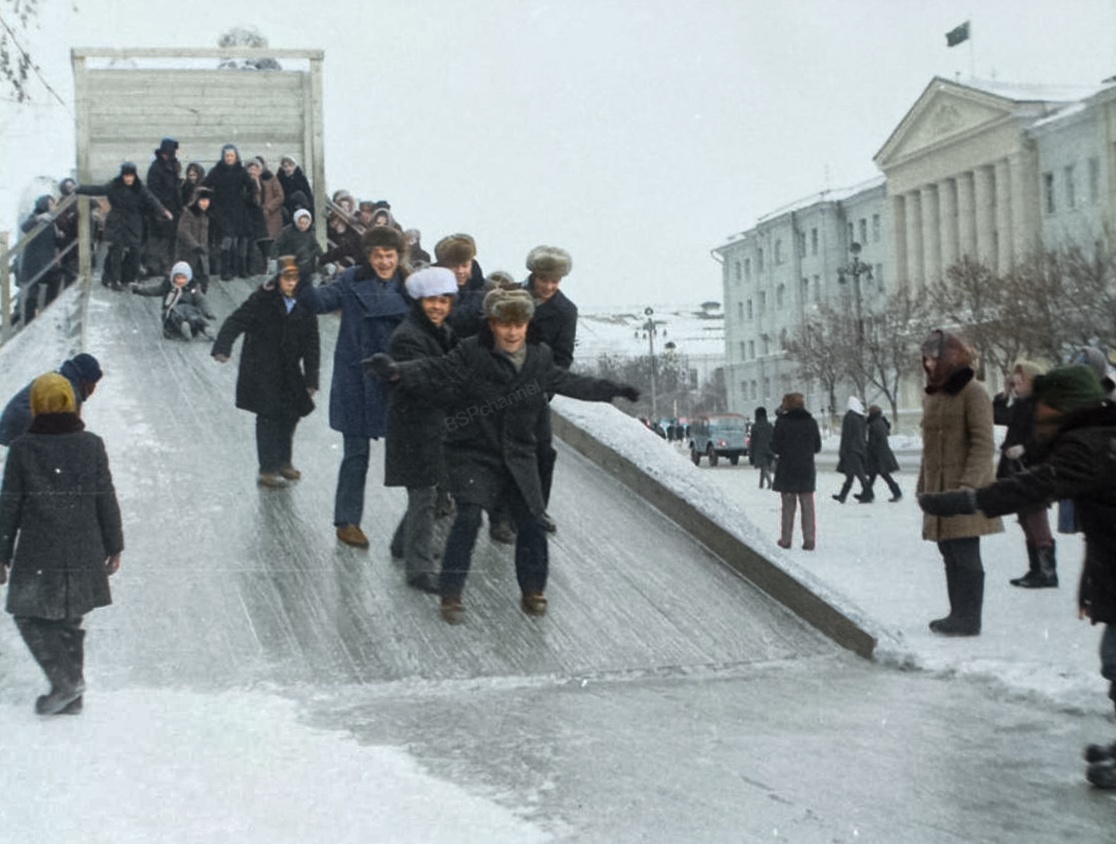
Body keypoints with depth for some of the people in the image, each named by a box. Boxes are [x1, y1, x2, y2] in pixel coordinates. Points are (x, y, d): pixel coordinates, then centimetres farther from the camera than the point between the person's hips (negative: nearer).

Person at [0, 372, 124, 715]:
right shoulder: (91, 445, -1)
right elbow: (106, 500, 3)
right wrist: (113, 546, 12)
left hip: (37, 556, -3)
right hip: (83, 555, 3)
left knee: (29, 616, 11)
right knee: (69, 621, 15)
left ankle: (66, 678, -6)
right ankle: (70, 696, 18)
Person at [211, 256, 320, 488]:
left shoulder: (306, 306, 0)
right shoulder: (263, 299, -12)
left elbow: (311, 345, 3)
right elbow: (236, 321, -16)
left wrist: (311, 379, 2)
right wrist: (222, 348, -31)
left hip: (289, 371, 4)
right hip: (261, 370, -4)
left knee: (291, 413, 9)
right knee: (268, 416, -5)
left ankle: (283, 462, 30)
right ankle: (267, 471, 4)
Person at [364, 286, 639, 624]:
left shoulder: (540, 358, 1)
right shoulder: (471, 354, -14)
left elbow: (570, 383, 17)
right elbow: (434, 373, -19)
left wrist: (613, 390, 24)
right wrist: (396, 370, -37)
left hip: (518, 454, 4)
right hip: (474, 453, -4)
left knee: (531, 522, 4)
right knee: (468, 519, -15)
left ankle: (532, 590, 24)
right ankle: (450, 594, -3)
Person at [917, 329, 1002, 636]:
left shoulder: (972, 392, -8)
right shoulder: (931, 394, 15)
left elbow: (983, 443, -13)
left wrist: (969, 484, -21)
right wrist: (923, 485, 18)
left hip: (964, 491, -7)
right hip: (938, 490, 8)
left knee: (965, 554, -5)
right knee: (950, 554, 12)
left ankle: (969, 619, 1)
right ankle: (958, 614, 20)